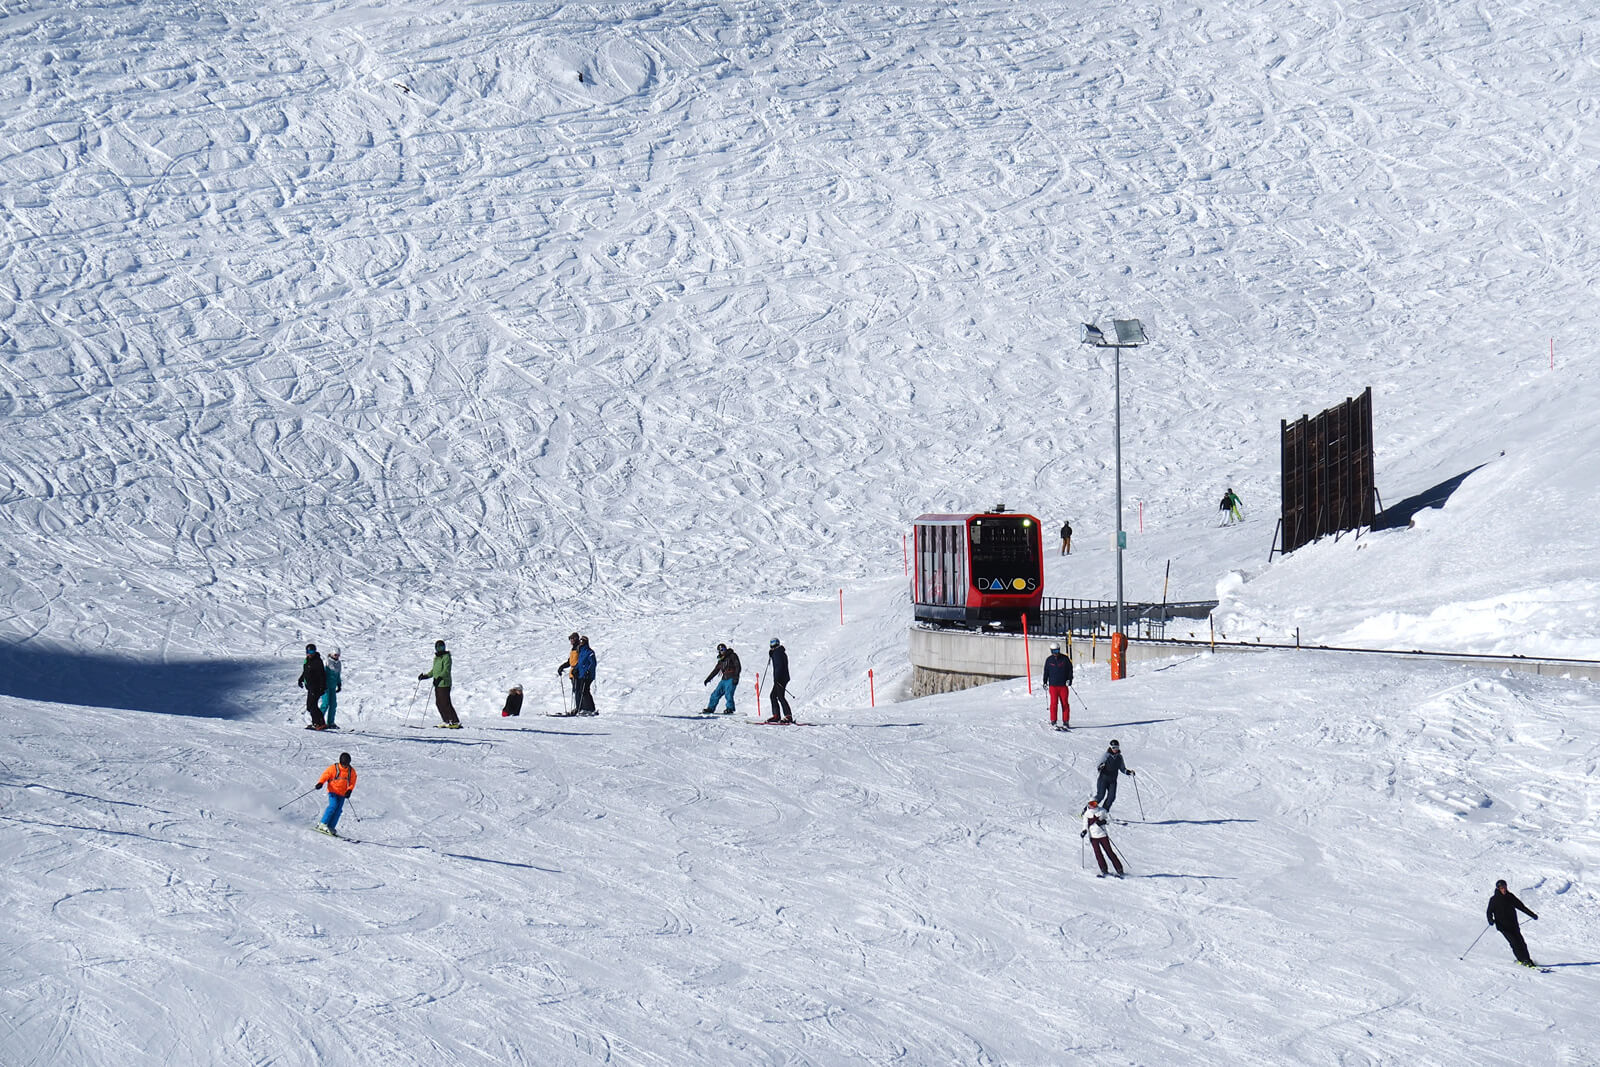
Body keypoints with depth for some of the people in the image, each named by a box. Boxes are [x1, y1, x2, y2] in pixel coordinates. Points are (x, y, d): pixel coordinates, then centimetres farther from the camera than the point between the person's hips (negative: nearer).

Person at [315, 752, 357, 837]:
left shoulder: (351, 771, 2)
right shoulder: (333, 768, -8)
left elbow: (352, 783, 6)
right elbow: (325, 775, -7)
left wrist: (349, 790, -11)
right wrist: (320, 783, -25)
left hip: (342, 794, 4)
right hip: (333, 791, -4)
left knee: (338, 810, -6)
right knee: (333, 805, -22)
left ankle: (331, 827, -3)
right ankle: (323, 824, -18)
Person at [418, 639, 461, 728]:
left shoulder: (446, 657, -8)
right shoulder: (436, 658, 17)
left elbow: (446, 670, -21)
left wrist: (439, 678, -34)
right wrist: (425, 675, 22)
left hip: (444, 684, -9)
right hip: (437, 684, 9)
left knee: (446, 703, -11)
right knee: (438, 703, 7)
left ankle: (456, 722, -8)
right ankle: (447, 721, 13)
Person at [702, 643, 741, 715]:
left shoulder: (732, 656, -2)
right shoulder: (721, 660, 19)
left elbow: (738, 667, -10)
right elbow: (715, 670, 27)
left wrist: (736, 677, -21)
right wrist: (708, 679, 27)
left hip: (731, 679, -7)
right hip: (724, 679, 7)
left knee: (728, 694, -21)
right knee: (716, 693, 4)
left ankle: (730, 709, -15)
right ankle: (710, 708, 10)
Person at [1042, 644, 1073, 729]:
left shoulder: (1065, 659, 3)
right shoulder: (1049, 660, 6)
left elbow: (1070, 669, 7)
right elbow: (1046, 671, 14)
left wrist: (1069, 679, -5)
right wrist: (1045, 682, 7)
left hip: (1063, 685, 0)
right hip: (1053, 685, 0)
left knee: (1065, 703, -1)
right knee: (1054, 703, -7)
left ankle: (1066, 721, 5)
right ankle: (1053, 721, -2)